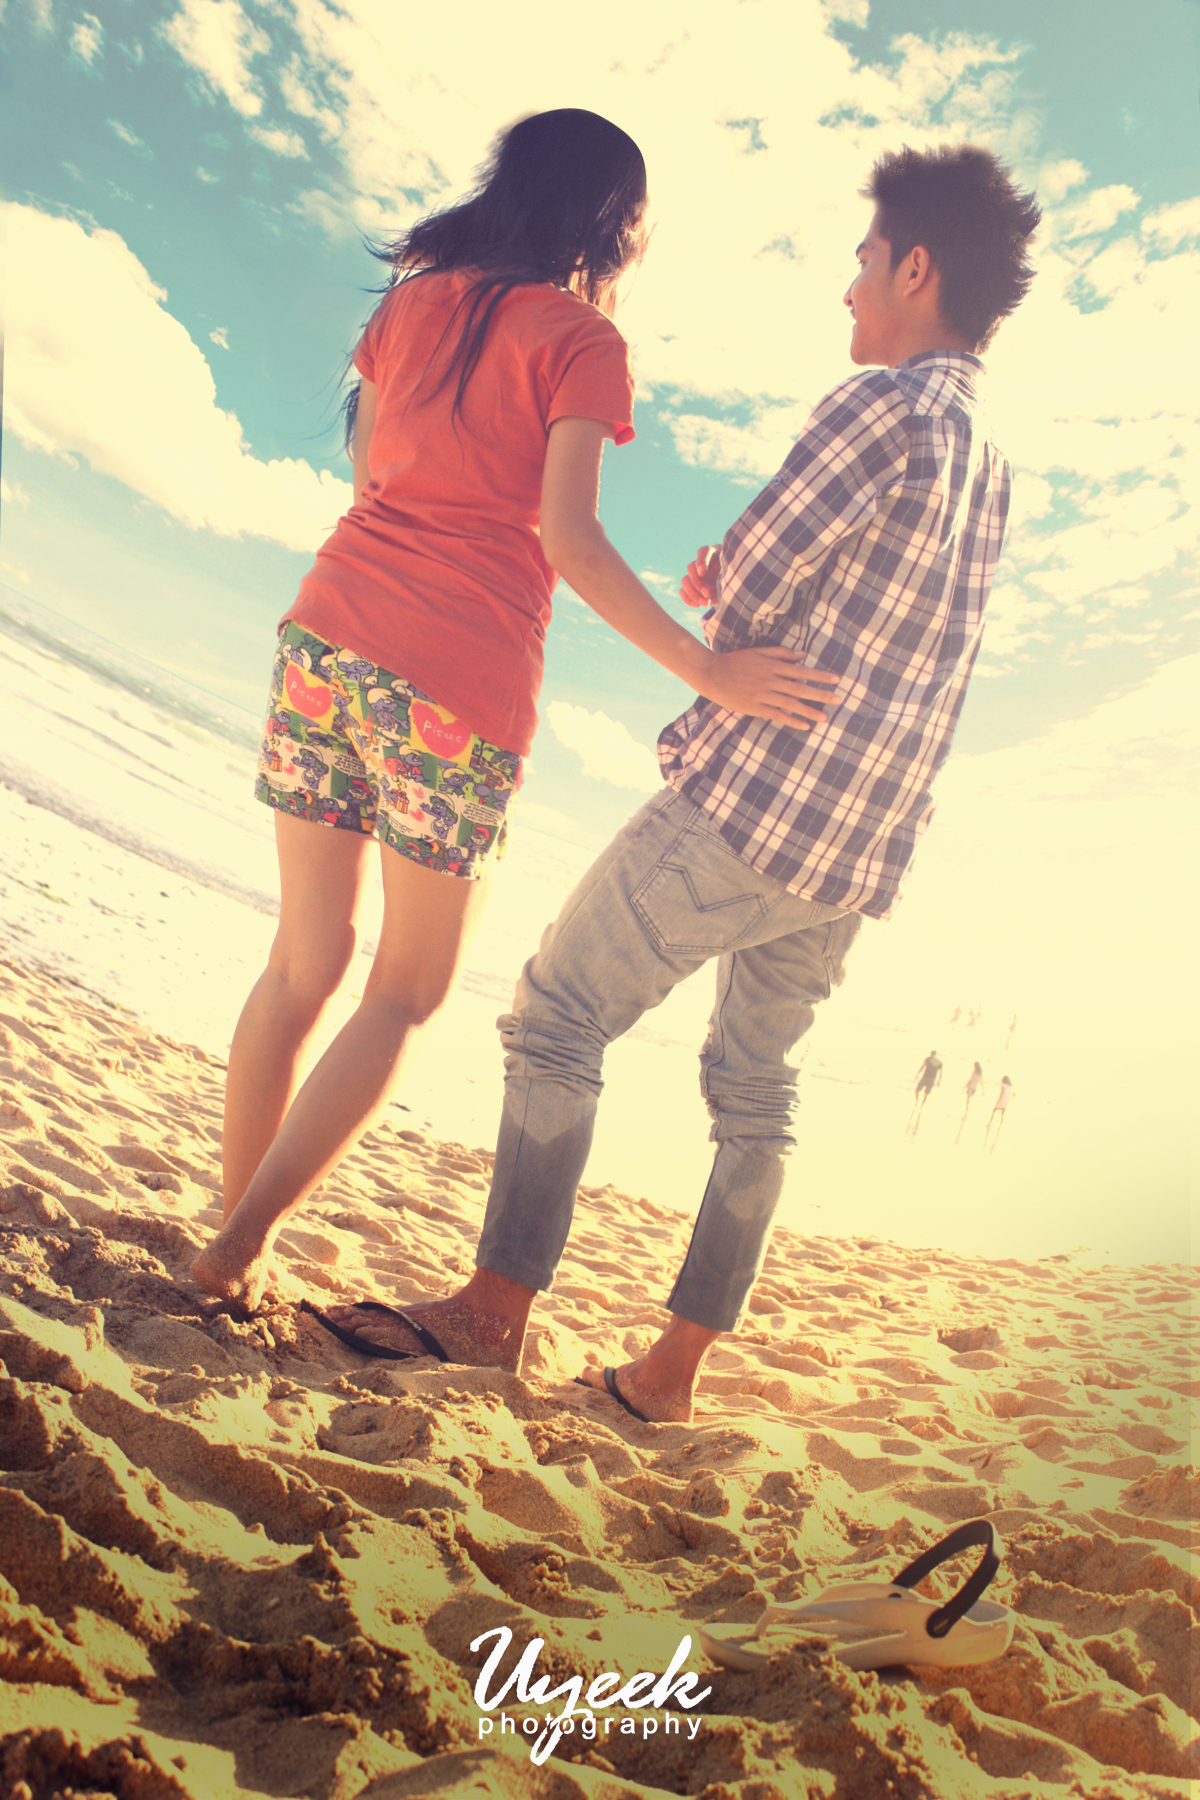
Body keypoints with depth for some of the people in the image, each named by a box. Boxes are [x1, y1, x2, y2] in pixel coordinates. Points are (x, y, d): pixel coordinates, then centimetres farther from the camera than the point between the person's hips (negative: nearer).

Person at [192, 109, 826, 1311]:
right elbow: (568, 539, -11)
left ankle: (232, 1234, 20)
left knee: (307, 961, 15)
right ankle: (242, 1246, 6)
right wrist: (708, 671, -12)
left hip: (330, 633, 6)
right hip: (461, 680, -6)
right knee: (410, 992, 9)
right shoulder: (582, 339, 0)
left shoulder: (413, 299, 17)